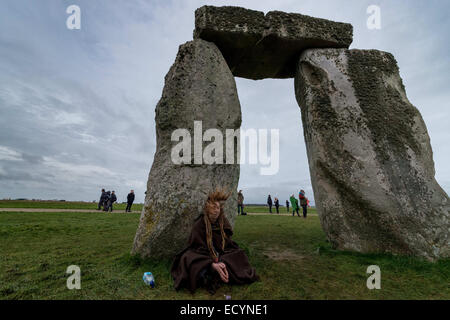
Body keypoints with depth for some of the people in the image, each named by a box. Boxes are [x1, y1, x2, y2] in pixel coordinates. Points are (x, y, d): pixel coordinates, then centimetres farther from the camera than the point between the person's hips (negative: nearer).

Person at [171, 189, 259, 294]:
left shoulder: (223, 223, -5)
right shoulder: (199, 224, -17)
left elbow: (227, 245, -5)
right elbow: (200, 248, -19)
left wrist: (223, 262, -23)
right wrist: (212, 264, -35)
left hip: (221, 255, 4)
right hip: (203, 257, -3)